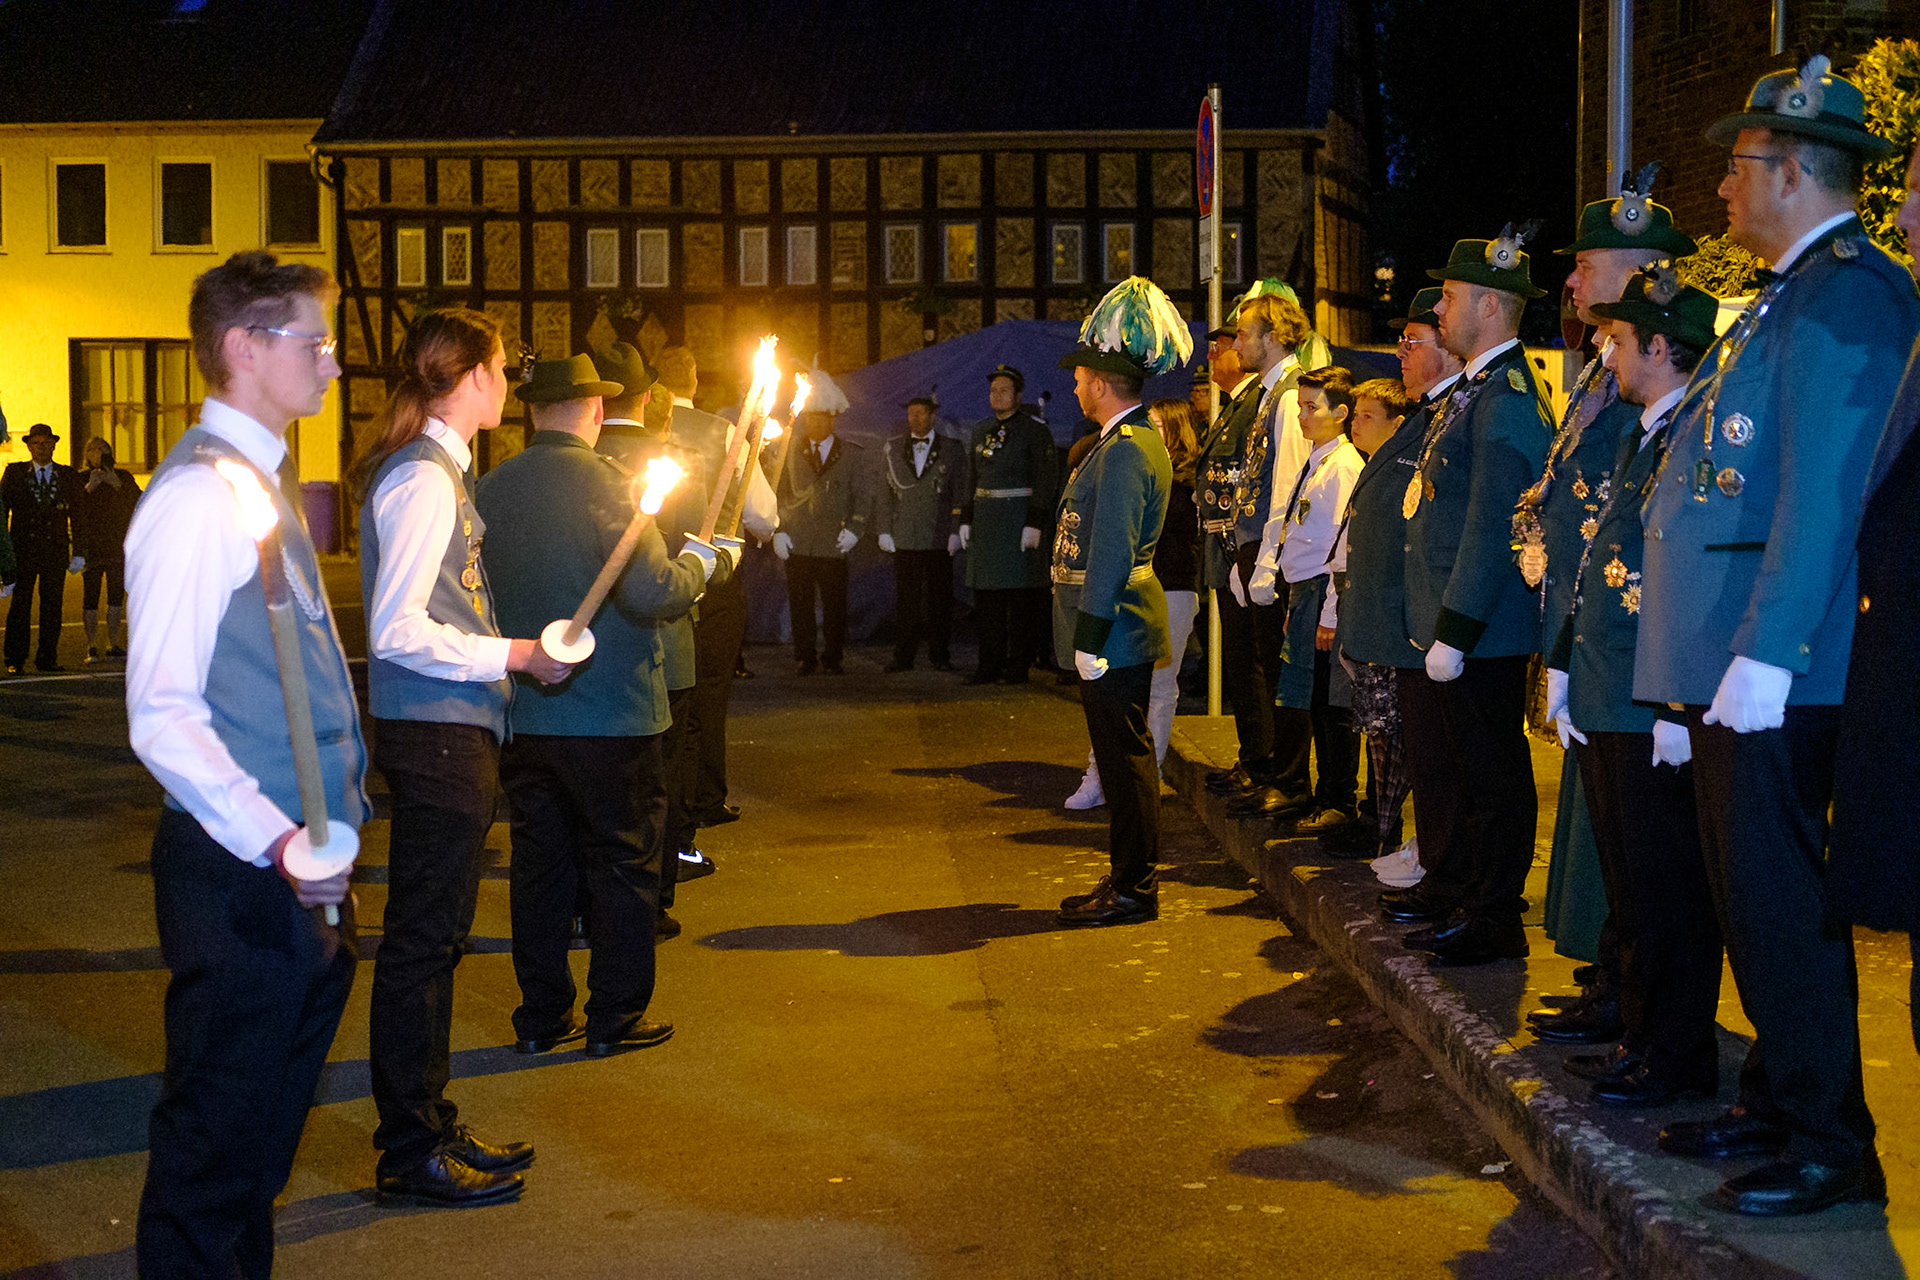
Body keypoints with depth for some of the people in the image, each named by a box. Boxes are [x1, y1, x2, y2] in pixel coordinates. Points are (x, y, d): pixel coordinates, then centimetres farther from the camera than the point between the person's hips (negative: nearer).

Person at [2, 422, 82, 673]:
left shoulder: (67, 476, 9)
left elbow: (77, 515, 9)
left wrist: (78, 553, 2)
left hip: (56, 549, 1)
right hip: (23, 547, -1)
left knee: (52, 605, 2)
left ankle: (47, 659, 10)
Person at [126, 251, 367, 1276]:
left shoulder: (260, 486, 14)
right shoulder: (201, 493, -16)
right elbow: (161, 716, -22)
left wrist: (312, 837, 16)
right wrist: (276, 841, -29)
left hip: (299, 864, 10)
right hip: (241, 879, -10)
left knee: (268, 1125, 20)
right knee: (214, 1144, 1)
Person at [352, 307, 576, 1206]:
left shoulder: (439, 472, 15)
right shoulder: (423, 478, -15)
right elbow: (397, 630, -21)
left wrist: (515, 647, 16)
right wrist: (515, 656, -17)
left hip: (450, 730, 10)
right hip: (435, 735, -10)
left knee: (434, 937, 16)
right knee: (422, 939, -2)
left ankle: (429, 1126, 28)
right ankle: (411, 1154, 8)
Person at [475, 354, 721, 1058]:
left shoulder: (490, 487, 3)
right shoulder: (603, 482, -14)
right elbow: (653, 592, -19)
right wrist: (696, 563, 0)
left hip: (521, 710, 5)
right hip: (609, 713, -5)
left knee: (539, 860, 13)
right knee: (624, 862, 7)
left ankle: (542, 1014, 20)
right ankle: (616, 1017, 12)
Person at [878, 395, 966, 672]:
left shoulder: (952, 450, 6)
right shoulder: (892, 449, 11)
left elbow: (960, 493, 4)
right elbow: (884, 492, 10)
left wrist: (955, 532, -4)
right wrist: (884, 530, 2)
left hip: (939, 538, -1)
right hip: (904, 539, 1)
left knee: (939, 598, 1)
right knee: (905, 597, 1)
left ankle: (940, 656, 10)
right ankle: (903, 656, 6)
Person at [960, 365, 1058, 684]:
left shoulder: (1035, 431, -5)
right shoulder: (981, 431, 14)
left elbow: (1046, 481, -9)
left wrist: (1034, 524, -16)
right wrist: (966, 520, 10)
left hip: (1019, 520, -6)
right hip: (985, 521, 6)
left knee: (1021, 598, -2)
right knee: (986, 598, 7)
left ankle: (1019, 666, 5)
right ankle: (990, 665, 13)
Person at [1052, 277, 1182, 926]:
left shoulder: (1124, 451, -17)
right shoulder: (1140, 440, 17)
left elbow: (1112, 552, -22)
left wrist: (1090, 638, -21)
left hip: (1115, 634, -10)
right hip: (1120, 634, 10)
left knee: (1125, 758, -4)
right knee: (1124, 756, 15)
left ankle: (1133, 889, 3)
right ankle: (1130, 878, 23)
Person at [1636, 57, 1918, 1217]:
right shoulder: (1792, 296, 18)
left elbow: (1825, 490, -22)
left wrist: (1763, 654, -25)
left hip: (1780, 668, -10)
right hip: (1737, 658, 10)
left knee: (1780, 900, -6)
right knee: (1752, 893, 15)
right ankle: (1779, 1104, 26)